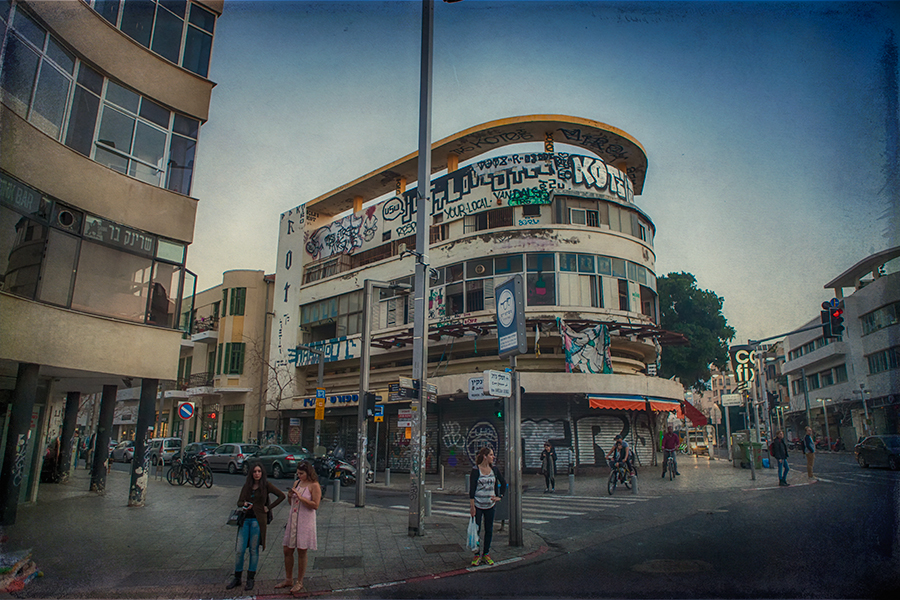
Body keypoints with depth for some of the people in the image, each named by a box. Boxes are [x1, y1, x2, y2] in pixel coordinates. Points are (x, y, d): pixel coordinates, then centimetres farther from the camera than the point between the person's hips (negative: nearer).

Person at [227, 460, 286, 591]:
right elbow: (239, 502, 9)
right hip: (245, 519, 3)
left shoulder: (266, 485, -3)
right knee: (239, 550, 2)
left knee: (254, 550, 4)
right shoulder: (246, 486, 8)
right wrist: (244, 504, -13)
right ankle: (237, 578, 18)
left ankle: (250, 579, 16)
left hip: (258, 520, -3)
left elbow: (281, 495, -4)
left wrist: (269, 507, -5)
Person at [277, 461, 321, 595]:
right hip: (293, 520, 7)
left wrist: (300, 497, -21)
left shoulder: (314, 485, -10)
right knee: (287, 551, 11)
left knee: (302, 553, 1)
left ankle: (299, 583, 14)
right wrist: (290, 496, -3)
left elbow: (315, 505, -18)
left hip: (306, 522, -7)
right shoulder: (296, 483, 10)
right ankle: (288, 580, 26)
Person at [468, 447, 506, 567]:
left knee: (489, 531, 9)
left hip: (490, 505, 4)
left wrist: (499, 496, 7)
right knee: (476, 530, 0)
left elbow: (503, 483, 16)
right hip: (477, 505, -4)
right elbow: (472, 489, -11)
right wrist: (472, 506, -15)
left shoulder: (494, 469, 3)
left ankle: (486, 554, 22)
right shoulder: (476, 470, -10)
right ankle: (476, 556, 14)